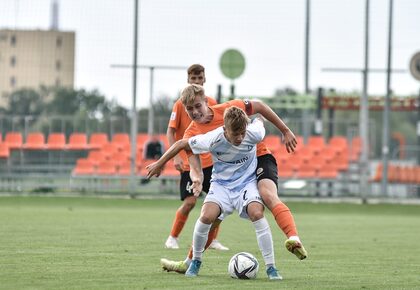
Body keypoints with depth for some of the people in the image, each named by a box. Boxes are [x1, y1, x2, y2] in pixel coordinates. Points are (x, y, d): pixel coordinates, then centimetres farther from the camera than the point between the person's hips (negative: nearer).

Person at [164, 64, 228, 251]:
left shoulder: (211, 103, 8)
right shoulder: (181, 104, -5)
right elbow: (170, 132, -7)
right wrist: (176, 156, -19)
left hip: (209, 160, 5)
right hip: (188, 163, -5)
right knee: (190, 202, -12)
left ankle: (213, 240, 9)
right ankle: (172, 238, 7)